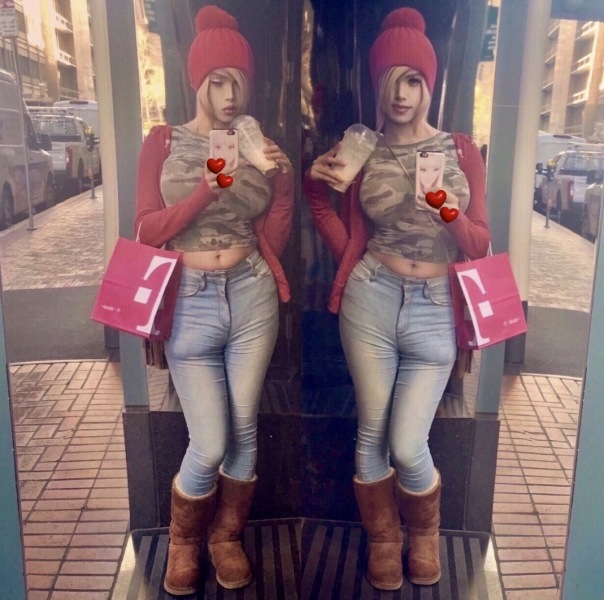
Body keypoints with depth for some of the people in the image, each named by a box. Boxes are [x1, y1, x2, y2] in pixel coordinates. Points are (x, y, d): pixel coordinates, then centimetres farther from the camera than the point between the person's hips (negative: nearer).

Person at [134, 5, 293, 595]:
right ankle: (183, 541, 28)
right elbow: (147, 231, -7)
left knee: (244, 431, 8)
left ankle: (227, 536, 33)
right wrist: (208, 188, -18)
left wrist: (284, 180, -10)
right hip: (191, 302, -2)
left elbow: (273, 242, 5)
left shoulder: (259, 146, 8)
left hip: (252, 297, 3)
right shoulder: (163, 142, 2)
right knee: (208, 446, -2)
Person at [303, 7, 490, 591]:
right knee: (371, 434, 8)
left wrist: (451, 213, -18)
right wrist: (316, 189, -7)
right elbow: (348, 246, 3)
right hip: (371, 301, 1)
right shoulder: (363, 153, 4)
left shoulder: (462, 150, 4)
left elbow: (479, 246, 2)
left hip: (436, 310, 0)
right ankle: (382, 541, 34)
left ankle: (424, 534, 33)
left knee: (408, 447, 0)